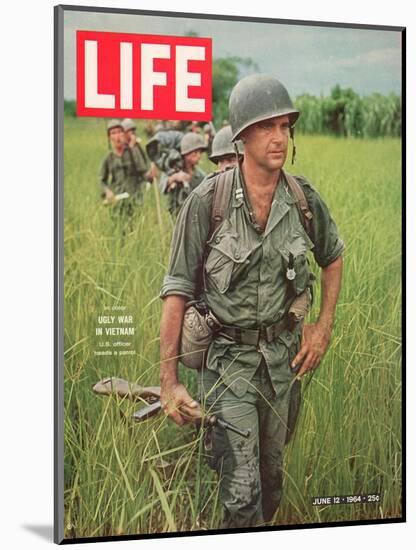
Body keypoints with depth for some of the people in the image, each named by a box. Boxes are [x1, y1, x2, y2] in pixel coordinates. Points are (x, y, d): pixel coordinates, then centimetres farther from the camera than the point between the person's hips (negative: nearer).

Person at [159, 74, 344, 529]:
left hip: (283, 354, 4)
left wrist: (323, 327, 6)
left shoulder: (304, 198, -6)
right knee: (242, 492, -10)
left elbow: (332, 257, 16)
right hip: (227, 355, -4)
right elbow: (177, 290, -12)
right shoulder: (207, 200, -17)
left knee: (271, 471, 20)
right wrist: (168, 382, -13)